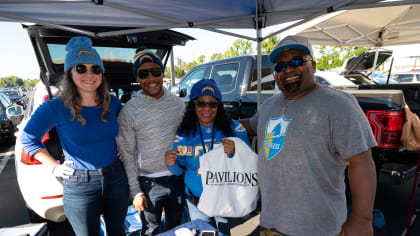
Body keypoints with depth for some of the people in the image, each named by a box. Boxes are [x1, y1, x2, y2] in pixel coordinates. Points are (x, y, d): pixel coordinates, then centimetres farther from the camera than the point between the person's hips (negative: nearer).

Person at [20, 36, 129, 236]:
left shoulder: (112, 103, -4)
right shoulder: (55, 108, -14)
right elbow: (28, 139, 0)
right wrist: (55, 168, -4)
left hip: (116, 179, 3)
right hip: (79, 186, -3)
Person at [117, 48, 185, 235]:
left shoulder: (177, 102, -1)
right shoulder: (129, 111, -13)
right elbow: (126, 154, -8)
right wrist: (135, 191, -8)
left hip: (177, 177, 4)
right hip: (149, 182, -3)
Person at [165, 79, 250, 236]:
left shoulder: (234, 129, -11)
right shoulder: (184, 134, -9)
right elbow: (179, 170, -2)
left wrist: (235, 152, -26)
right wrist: (172, 164, -22)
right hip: (196, 202, 1)